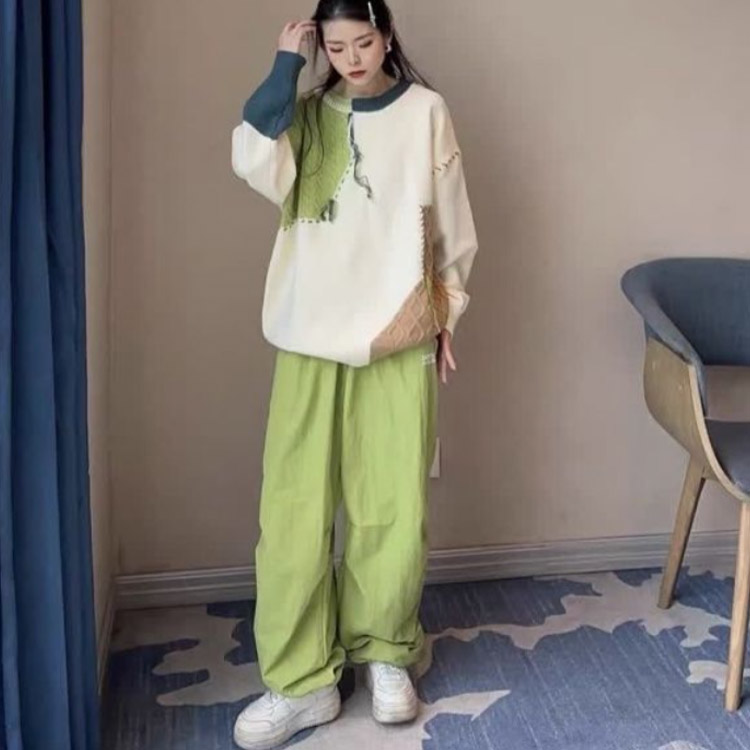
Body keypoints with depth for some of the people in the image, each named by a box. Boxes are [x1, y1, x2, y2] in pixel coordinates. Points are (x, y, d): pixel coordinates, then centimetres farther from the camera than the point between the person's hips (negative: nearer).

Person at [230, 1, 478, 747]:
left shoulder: (426, 111, 4)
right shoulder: (306, 114, 7)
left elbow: (450, 220, 9)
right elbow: (254, 165, -13)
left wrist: (447, 314, 8)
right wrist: (286, 65, -8)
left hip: (399, 338, -1)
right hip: (311, 337, 1)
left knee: (397, 509, 1)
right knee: (295, 510, -2)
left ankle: (385, 651, 24)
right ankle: (300, 680, 10)